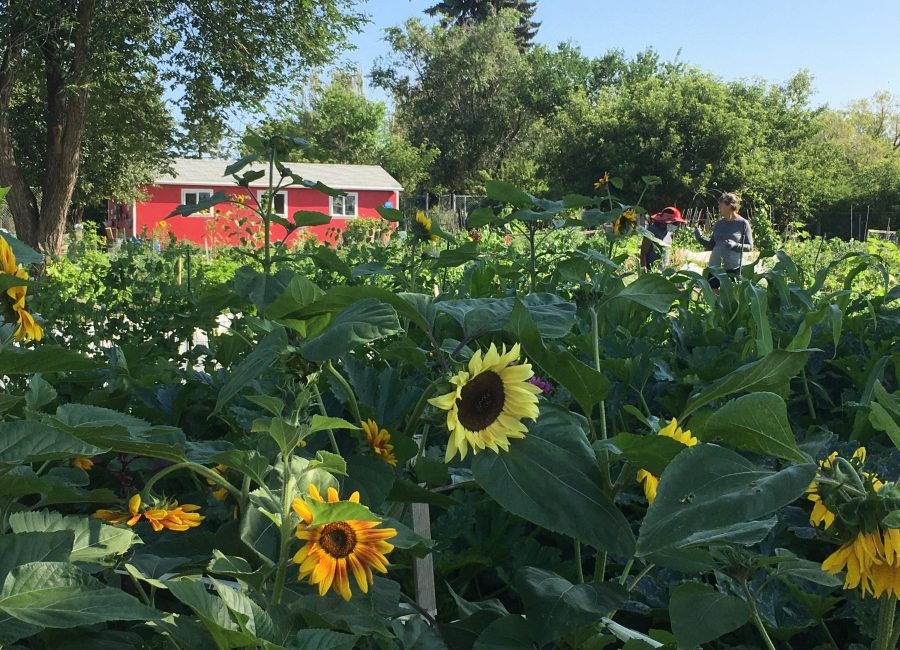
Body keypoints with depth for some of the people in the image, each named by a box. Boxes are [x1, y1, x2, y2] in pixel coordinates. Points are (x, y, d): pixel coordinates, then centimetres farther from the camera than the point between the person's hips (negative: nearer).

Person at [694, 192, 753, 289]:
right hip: (715, 267, 5)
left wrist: (735, 245, -20)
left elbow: (749, 246, -3)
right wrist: (700, 238, 1)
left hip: (733, 269, -4)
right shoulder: (719, 223, 14)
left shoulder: (742, 223, 0)